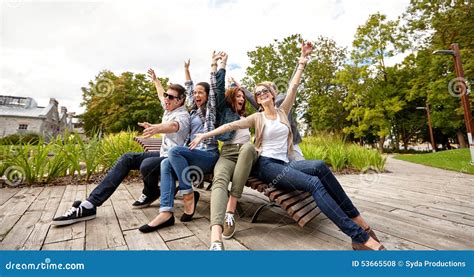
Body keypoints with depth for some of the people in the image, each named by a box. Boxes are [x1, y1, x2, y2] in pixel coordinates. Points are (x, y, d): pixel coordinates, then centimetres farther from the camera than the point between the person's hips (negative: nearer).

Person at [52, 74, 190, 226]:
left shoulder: (182, 115, -14)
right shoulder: (170, 108, 13)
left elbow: (174, 126, -40)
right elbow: (161, 95, 36)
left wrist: (157, 128, -60)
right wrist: (155, 80, 50)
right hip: (163, 154, 10)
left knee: (146, 165, -37)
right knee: (127, 159, -3)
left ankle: (151, 193, -1)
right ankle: (89, 205, -8)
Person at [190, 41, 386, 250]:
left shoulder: (283, 111, 16)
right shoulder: (257, 118, 7)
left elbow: (293, 87, 9)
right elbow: (230, 125, -1)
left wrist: (302, 62, 4)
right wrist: (204, 135, -6)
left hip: (285, 163, 4)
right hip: (266, 165, -4)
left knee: (319, 166, -30)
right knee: (314, 183, -29)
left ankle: (356, 220, -19)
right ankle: (361, 236, -27)